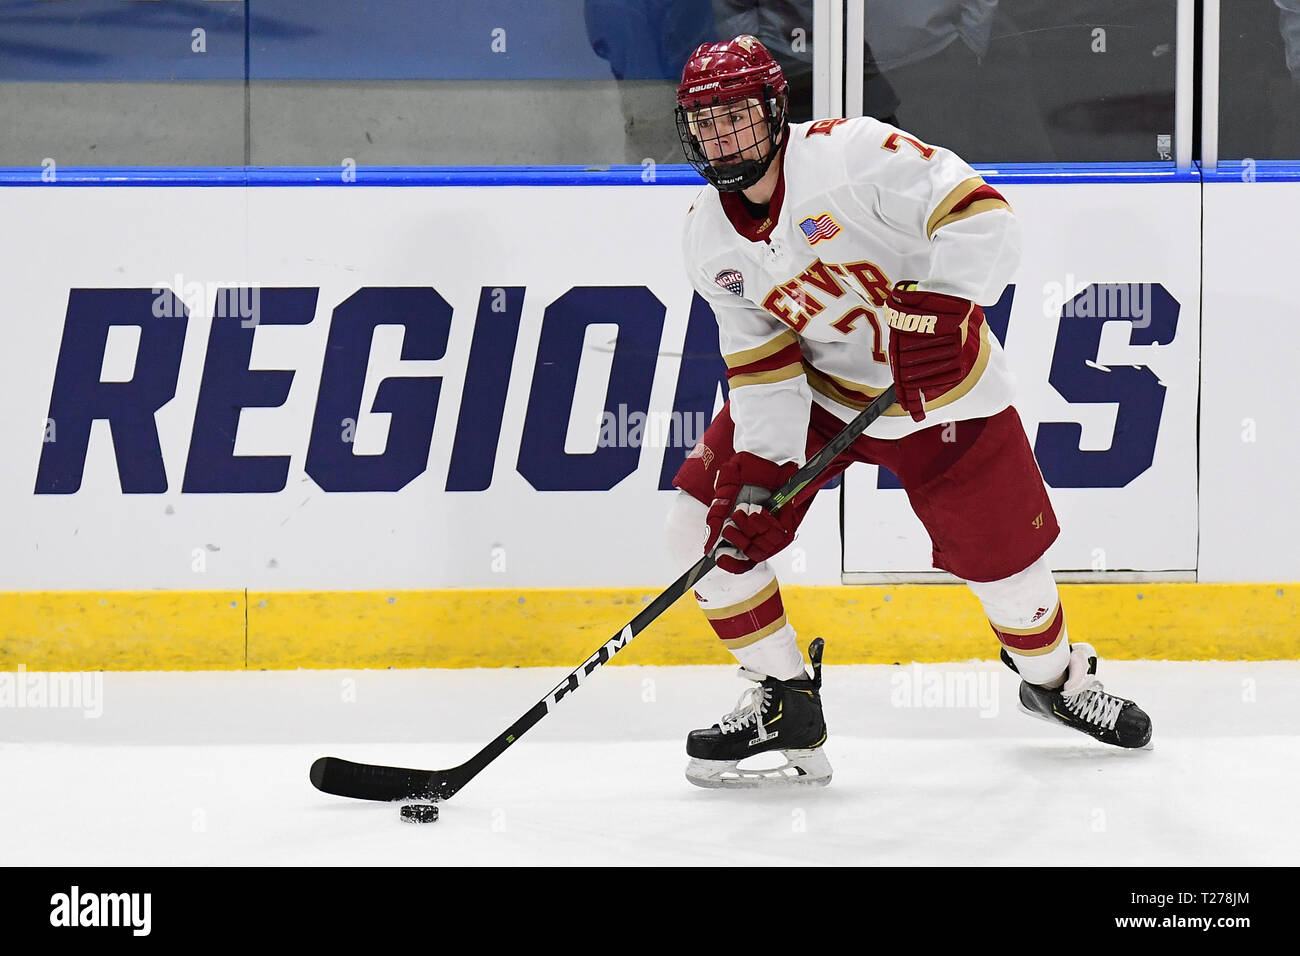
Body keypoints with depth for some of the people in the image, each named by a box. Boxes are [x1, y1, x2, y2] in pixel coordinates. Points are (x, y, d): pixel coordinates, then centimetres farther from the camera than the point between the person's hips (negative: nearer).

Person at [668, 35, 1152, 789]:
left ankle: (1055, 676, 35)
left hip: (941, 383, -4)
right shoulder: (710, 240, -7)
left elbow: (981, 215, -29)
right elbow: (762, 363, -5)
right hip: (817, 390, 4)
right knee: (710, 521, -8)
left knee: (1002, 555, 2)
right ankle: (784, 701, 7)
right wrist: (757, 469, -17)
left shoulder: (850, 152, -25)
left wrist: (936, 309, -40)